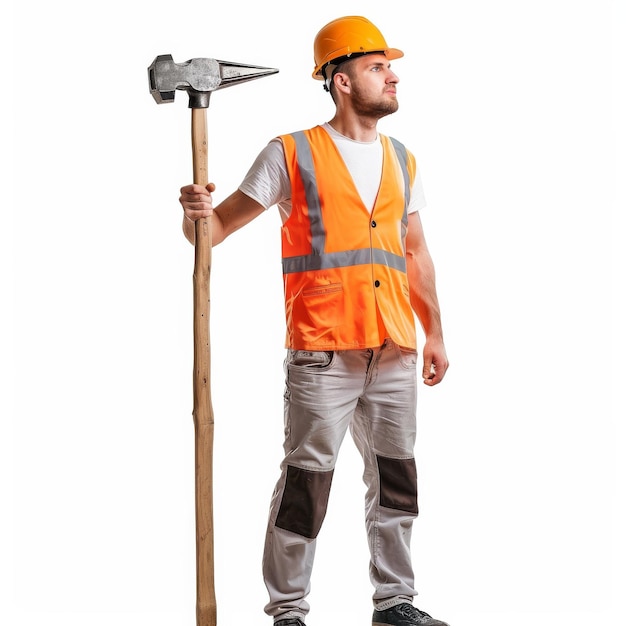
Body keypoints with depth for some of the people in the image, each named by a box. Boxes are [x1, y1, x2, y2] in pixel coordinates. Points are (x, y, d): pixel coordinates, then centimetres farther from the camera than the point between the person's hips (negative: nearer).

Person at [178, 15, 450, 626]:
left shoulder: (402, 162, 17)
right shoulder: (291, 154, 1)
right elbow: (217, 227, 0)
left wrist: (433, 333, 19)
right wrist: (196, 213, -23)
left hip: (394, 350, 6)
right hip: (322, 348, -5)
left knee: (396, 476, 11)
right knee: (307, 477, -3)